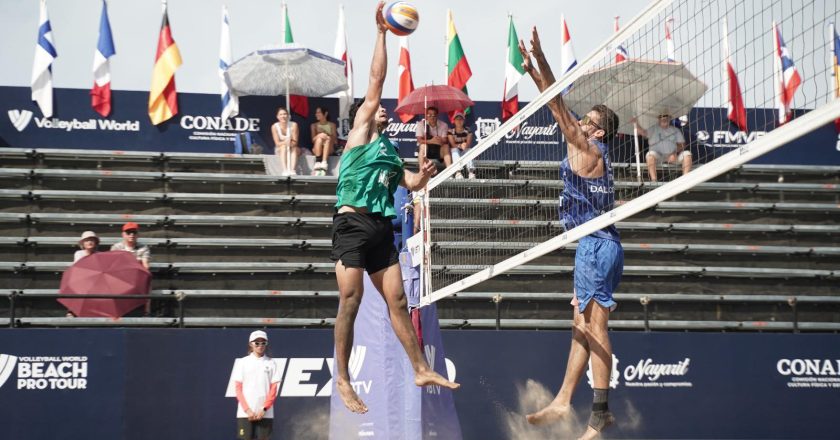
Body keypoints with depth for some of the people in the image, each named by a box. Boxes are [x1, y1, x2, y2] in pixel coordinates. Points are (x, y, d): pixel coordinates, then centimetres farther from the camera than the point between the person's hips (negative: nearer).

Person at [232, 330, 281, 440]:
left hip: (265, 413, 0)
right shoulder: (242, 362, 5)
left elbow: (273, 389, 2)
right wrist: (247, 410, -8)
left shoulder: (271, 364, 5)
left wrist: (264, 409, -10)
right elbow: (238, 389, 2)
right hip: (245, 412, 0)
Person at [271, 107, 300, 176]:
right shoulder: (275, 127, -12)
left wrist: (290, 143, -36)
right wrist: (285, 142, -35)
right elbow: (277, 143, -14)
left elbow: (295, 142, -13)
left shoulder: (293, 125, -13)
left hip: (293, 150, 0)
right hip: (280, 150, 0)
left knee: (294, 148, -32)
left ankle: (293, 171, -48)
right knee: (284, 147, -32)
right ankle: (285, 171, -47)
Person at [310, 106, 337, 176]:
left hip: (329, 149, 0)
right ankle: (317, 164, -44)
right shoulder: (314, 125, 16)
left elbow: (334, 139, 3)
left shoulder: (332, 125, 13)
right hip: (317, 149, 0)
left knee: (328, 139, -32)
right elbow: (313, 139, 3)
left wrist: (327, 136, -18)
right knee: (319, 138, -30)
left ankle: (324, 164, -48)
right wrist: (319, 136, -19)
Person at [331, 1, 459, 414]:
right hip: (353, 223, -7)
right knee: (350, 303, -8)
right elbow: (376, 80, 1)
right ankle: (342, 380, -2)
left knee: (398, 301, 7)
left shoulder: (389, 150, 25)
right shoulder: (361, 128, 6)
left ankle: (421, 370, 11)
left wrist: (422, 175, -1)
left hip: (382, 228, 7)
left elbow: (411, 183, 22)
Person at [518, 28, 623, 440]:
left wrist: (539, 61, -13)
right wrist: (533, 69, 17)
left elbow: (559, 106, -12)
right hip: (596, 244, 10)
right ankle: (562, 402, 17)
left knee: (594, 326, -10)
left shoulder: (589, 151, -8)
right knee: (582, 326, 11)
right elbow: (561, 109, 18)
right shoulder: (591, 153, 16)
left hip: (596, 245, -10)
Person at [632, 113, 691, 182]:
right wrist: (636, 124, -25)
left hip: (672, 156, 2)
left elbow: (682, 145, 10)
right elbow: (644, 132, -6)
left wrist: (674, 153, -9)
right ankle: (653, 180, -43)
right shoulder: (654, 129, 12)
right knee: (650, 154, -35)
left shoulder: (675, 130, 17)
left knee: (687, 154, -22)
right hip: (658, 157, -2)